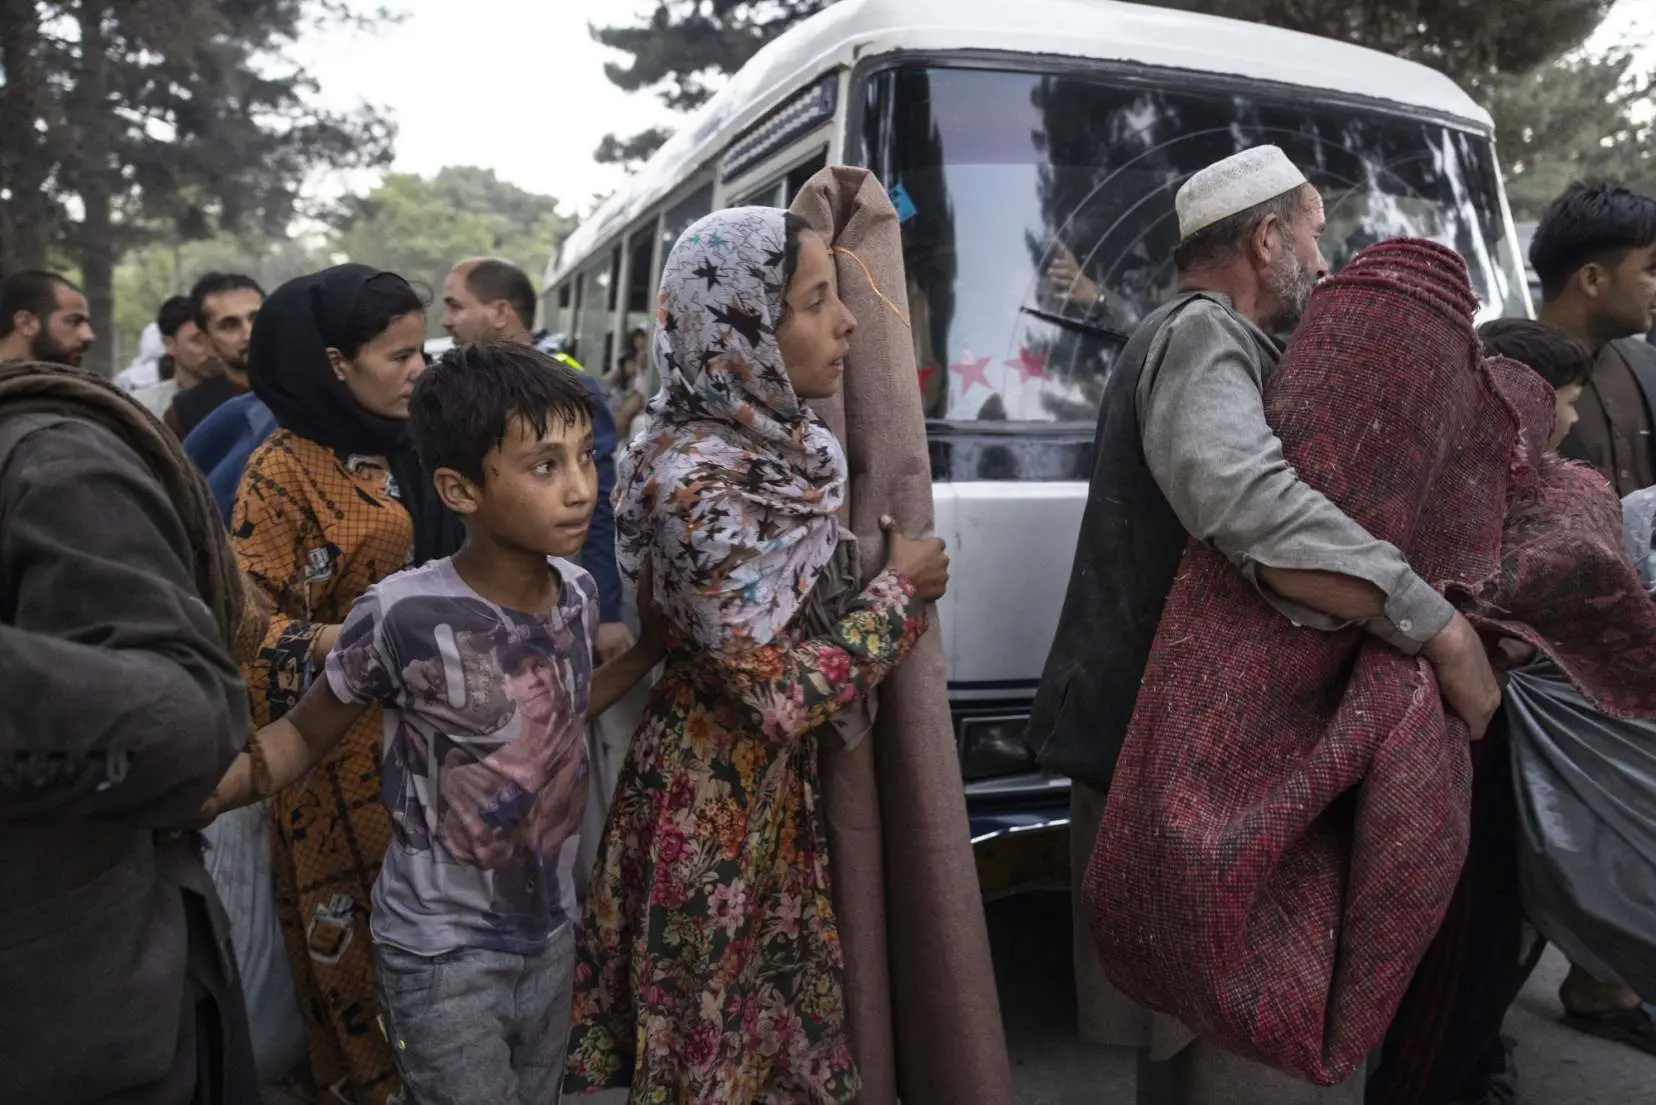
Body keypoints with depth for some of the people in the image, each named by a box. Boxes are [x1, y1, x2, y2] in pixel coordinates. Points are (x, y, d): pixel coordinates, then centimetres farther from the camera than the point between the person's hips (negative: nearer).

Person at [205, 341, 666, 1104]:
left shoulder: (576, 591, -8)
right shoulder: (401, 616, -25)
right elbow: (303, 735, -10)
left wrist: (655, 641, 1)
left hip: (552, 934, 6)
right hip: (442, 959, -6)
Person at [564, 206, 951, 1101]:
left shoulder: (779, 445, -1)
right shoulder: (698, 479, -27)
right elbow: (783, 695, -26)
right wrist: (902, 590, -16)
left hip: (777, 779, 8)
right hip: (717, 792, -8)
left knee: (784, 1016, 23)